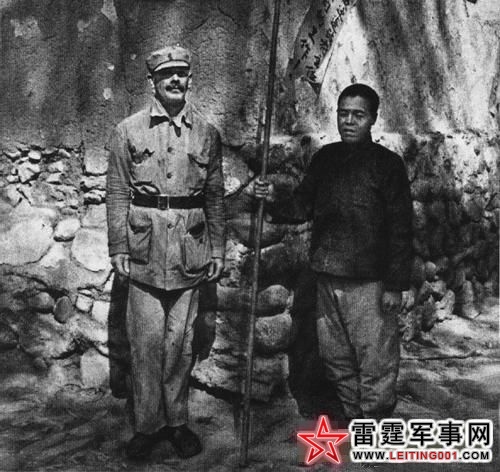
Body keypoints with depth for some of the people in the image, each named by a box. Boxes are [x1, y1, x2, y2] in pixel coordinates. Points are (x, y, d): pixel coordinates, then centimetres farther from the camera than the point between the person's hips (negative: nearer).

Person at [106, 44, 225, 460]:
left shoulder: (207, 133, 9)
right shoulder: (129, 130, 3)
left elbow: (215, 196, 10)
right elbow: (117, 194, 2)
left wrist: (218, 248, 6)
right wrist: (118, 248, -4)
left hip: (190, 250, 2)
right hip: (145, 249, -1)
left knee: (181, 340, 9)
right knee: (146, 340, 2)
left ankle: (177, 420, 23)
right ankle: (147, 423, 16)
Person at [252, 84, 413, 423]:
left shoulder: (387, 163, -5)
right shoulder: (325, 158, 10)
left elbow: (401, 229, -8)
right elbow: (303, 207, 11)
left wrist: (397, 284, -11)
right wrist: (275, 197, -9)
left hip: (370, 282, -5)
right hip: (328, 277, 6)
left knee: (375, 360, 0)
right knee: (336, 357, 16)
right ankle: (351, 417, 34)